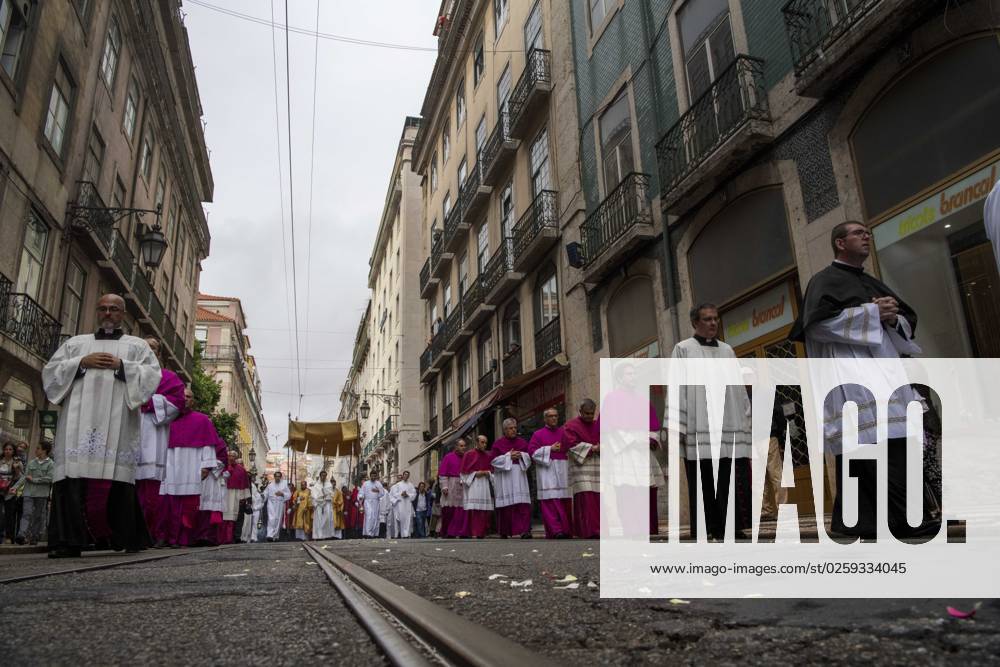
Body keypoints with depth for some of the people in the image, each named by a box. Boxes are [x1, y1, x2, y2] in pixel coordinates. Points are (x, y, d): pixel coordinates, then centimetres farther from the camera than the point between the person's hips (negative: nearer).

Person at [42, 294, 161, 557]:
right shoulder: (75, 343, 25)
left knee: (116, 475, -9)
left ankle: (128, 538, -3)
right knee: (74, 474, -11)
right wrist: (81, 363, -1)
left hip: (116, 420, -2)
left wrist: (121, 365, -4)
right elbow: (50, 371, 15)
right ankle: (68, 541, -13)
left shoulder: (137, 345, 20)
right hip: (79, 419, 2)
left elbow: (153, 374, 6)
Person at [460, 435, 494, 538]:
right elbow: (464, 470, 1)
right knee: (473, 509, -12)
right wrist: (475, 473, -11)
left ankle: (481, 533, 3)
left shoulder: (488, 456, 14)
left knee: (484, 510, -3)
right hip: (472, 484, -4)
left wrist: (487, 473, -4)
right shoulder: (469, 454, 4)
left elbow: (492, 470, 17)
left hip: (485, 484, 4)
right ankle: (473, 533, -12)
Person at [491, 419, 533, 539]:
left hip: (519, 476, 3)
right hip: (504, 477, -2)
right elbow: (494, 460, -3)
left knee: (522, 503, -10)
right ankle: (503, 532, 14)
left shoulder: (522, 442, 12)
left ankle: (524, 530, -14)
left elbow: (529, 457, 12)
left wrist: (521, 455, -8)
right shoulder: (498, 443, 2)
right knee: (506, 504, 0)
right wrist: (508, 456, -12)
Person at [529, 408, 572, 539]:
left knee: (564, 501, 1)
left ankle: (566, 530, 7)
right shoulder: (538, 434, 7)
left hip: (562, 470, 3)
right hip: (546, 470, -3)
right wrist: (550, 449, -9)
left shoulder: (563, 432, 16)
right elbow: (532, 451, -2)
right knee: (551, 500, -11)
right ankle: (555, 530, -14)